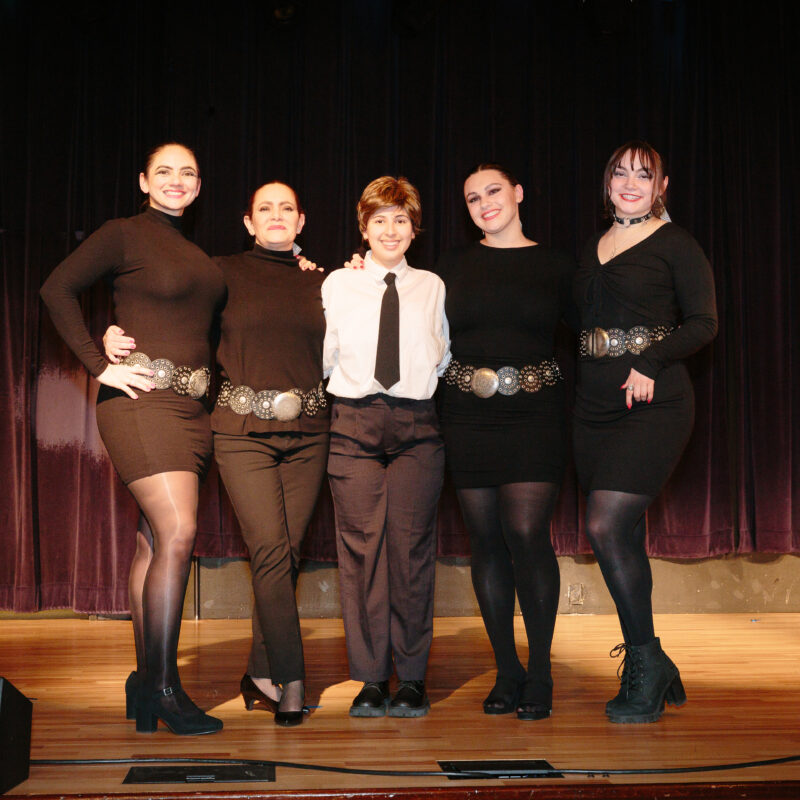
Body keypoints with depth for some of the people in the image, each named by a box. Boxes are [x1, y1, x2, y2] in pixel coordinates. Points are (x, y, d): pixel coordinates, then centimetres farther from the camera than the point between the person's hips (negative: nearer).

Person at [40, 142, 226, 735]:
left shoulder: (196, 252, 20)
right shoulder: (125, 235, 0)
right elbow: (57, 288, -5)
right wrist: (100, 366, -10)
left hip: (191, 407, 7)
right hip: (142, 401, -7)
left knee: (155, 542, 7)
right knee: (178, 534, -16)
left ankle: (147, 680, 12)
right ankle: (163, 686, -8)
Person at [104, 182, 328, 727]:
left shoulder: (320, 282, 13)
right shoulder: (224, 274, 6)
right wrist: (116, 335, -8)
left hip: (307, 433, 3)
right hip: (243, 431, -3)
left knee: (287, 552, 2)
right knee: (270, 549, -13)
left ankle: (261, 673, 15)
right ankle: (290, 681, -8)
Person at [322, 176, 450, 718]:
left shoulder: (432, 287, 13)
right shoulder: (338, 284, 12)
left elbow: (444, 360, 15)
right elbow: (323, 359, 7)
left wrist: (438, 360, 1)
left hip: (416, 424, 0)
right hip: (354, 423, 0)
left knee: (412, 546, -3)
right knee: (361, 546, -3)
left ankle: (412, 679, 6)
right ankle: (371, 679, 5)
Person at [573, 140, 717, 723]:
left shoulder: (675, 244, -1)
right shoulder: (593, 248, 17)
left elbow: (703, 323, -7)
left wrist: (650, 363, -19)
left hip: (653, 404, -6)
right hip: (595, 406, 6)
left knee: (606, 526, -16)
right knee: (625, 538, 7)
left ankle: (646, 662, -2)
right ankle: (652, 677, 17)